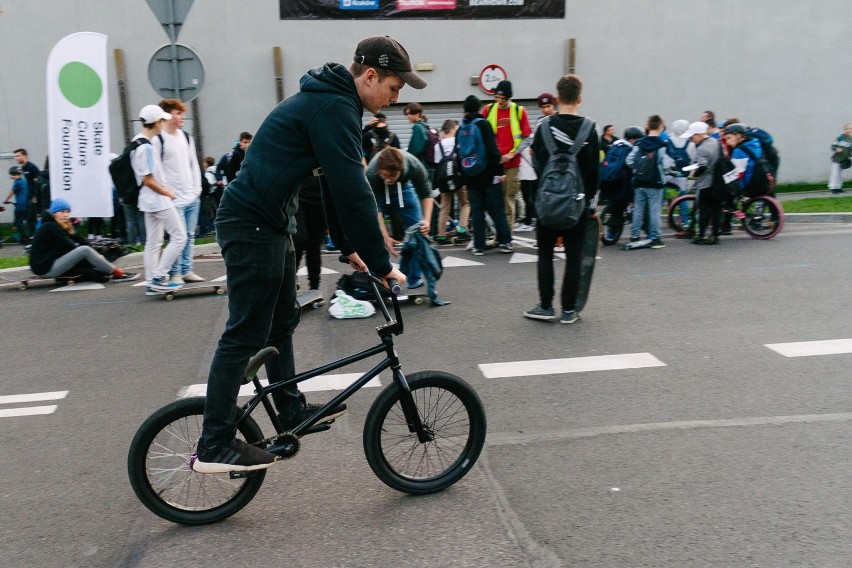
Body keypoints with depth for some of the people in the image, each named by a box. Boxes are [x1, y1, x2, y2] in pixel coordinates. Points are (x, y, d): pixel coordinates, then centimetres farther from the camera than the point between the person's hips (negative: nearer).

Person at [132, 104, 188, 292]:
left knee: (153, 243, 12)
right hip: (159, 200, -10)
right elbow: (148, 180, -20)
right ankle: (159, 277, -5)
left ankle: (152, 282, 17)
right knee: (179, 237, -5)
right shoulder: (147, 147, -19)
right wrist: (167, 193, -9)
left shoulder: (136, 142, 11)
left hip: (149, 201, 10)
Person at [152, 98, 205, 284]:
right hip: (174, 199, -6)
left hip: (192, 197, 7)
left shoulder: (186, 137, 14)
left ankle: (186, 270, 17)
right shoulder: (158, 140, -7)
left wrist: (197, 188, 9)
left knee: (190, 235, 9)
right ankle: (175, 273, 4)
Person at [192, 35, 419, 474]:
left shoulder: (331, 101, 15)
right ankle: (214, 447, 4)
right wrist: (381, 264, -17)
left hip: (269, 223, 11)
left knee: (282, 322, 17)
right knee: (245, 336, -6)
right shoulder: (333, 108, -18)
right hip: (253, 226, -11)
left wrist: (348, 246, 19)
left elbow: (338, 182, 19)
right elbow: (353, 191, -23)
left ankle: (291, 410, 31)